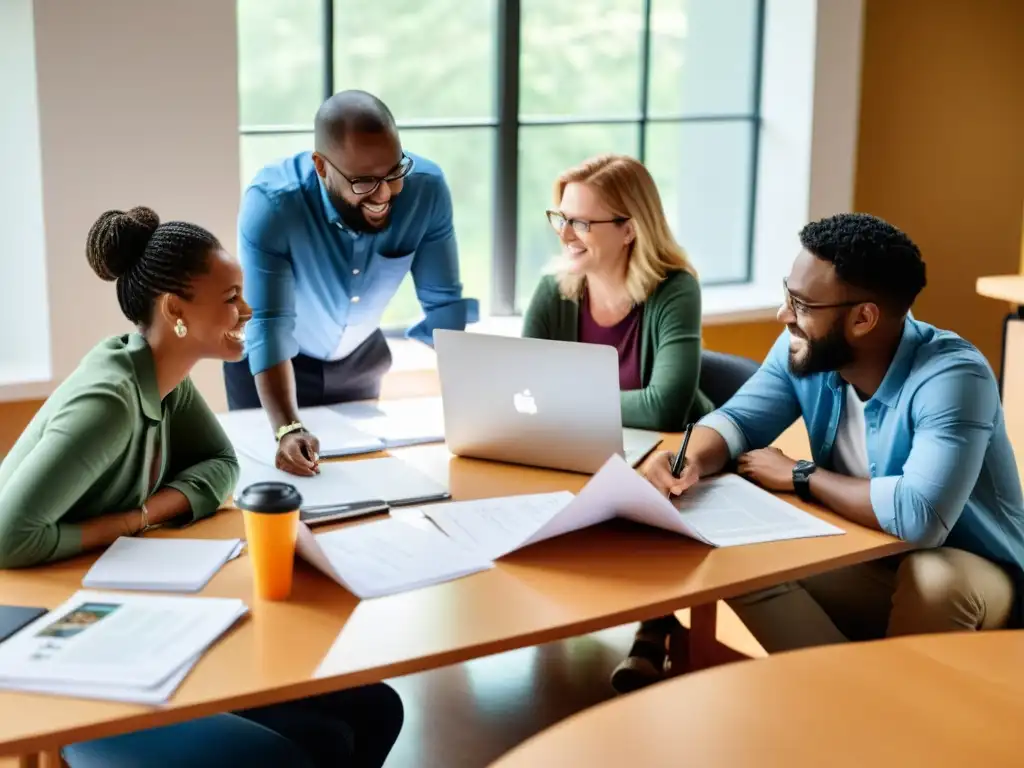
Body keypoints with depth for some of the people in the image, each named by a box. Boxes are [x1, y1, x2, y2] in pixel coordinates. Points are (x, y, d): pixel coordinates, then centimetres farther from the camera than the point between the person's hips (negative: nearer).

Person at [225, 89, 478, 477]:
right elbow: (269, 325, -37)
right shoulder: (270, 203, -33)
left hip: (358, 358, 3)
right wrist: (286, 429, -51)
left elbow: (443, 302, -18)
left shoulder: (426, 188, -25)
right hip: (270, 364, -3)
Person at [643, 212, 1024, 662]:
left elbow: (920, 516, -41)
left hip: (972, 573, -5)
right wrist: (693, 462, -29)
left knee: (934, 579, -37)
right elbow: (738, 418, -3)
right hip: (863, 562, 5)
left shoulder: (951, 378, -30)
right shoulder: (803, 349, -9)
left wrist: (799, 477, -27)